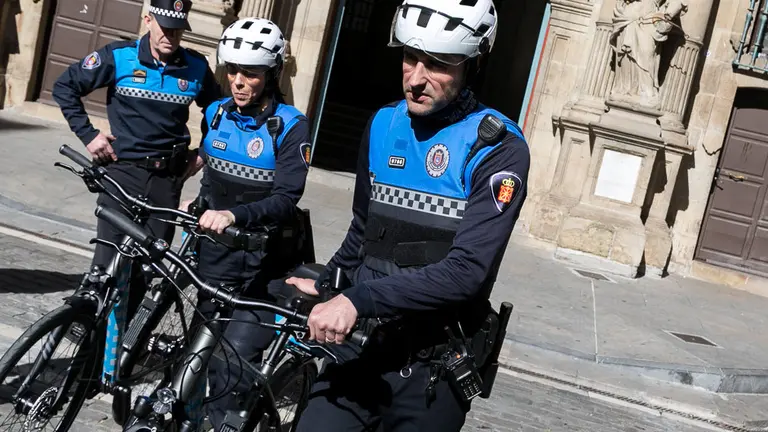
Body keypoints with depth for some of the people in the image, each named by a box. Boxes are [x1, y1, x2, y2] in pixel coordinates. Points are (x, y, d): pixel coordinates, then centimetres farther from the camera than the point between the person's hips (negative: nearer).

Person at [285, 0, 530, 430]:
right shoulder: (383, 124, 4)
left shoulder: (498, 149, -14)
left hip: (433, 366, -4)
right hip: (359, 345, 4)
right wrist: (324, 286, 17)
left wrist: (358, 299, -30)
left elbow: (467, 271, -24)